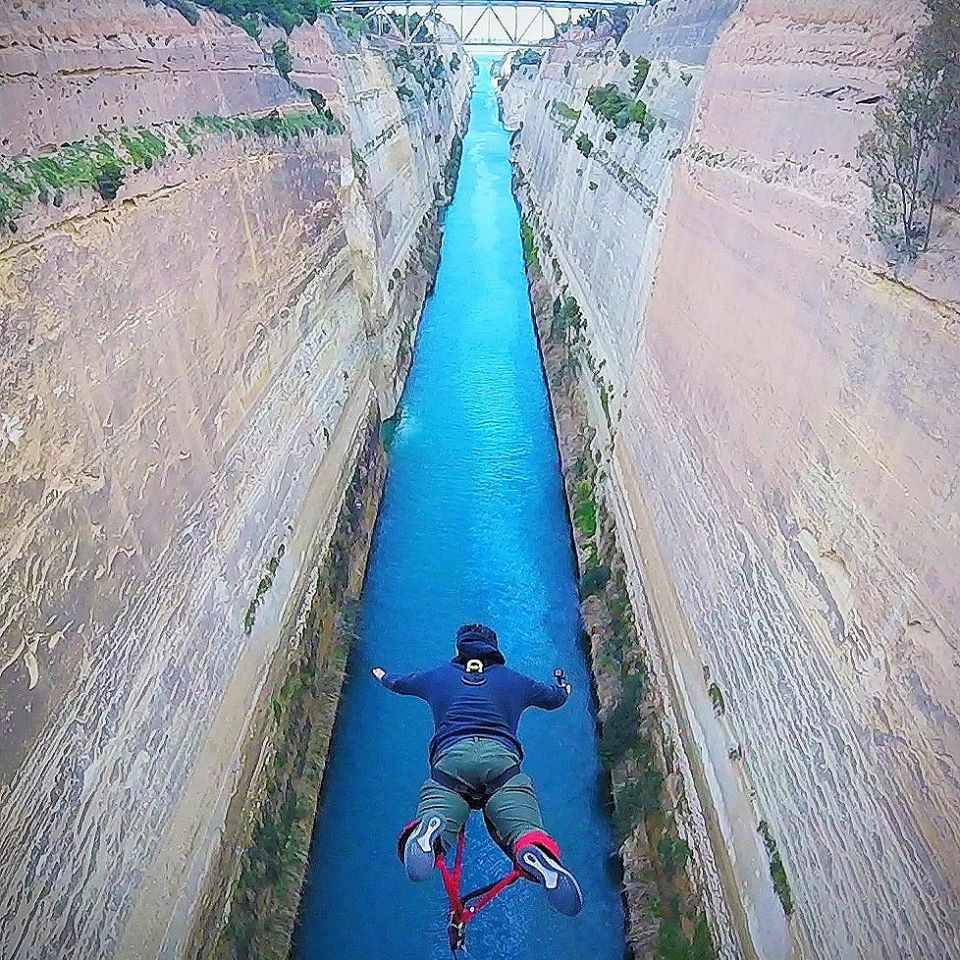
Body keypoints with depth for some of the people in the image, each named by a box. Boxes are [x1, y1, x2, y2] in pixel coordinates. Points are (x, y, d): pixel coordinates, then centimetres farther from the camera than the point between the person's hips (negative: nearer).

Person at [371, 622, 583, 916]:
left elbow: (397, 683, 49)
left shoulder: (437, 676, 31)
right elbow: (556, 698, 46)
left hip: (449, 757, 0)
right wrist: (562, 686, 71)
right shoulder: (514, 679, 31)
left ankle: (430, 829, -51)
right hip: (502, 757, 0)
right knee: (524, 829, -13)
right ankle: (536, 853, -48)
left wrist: (382, 676, 73)